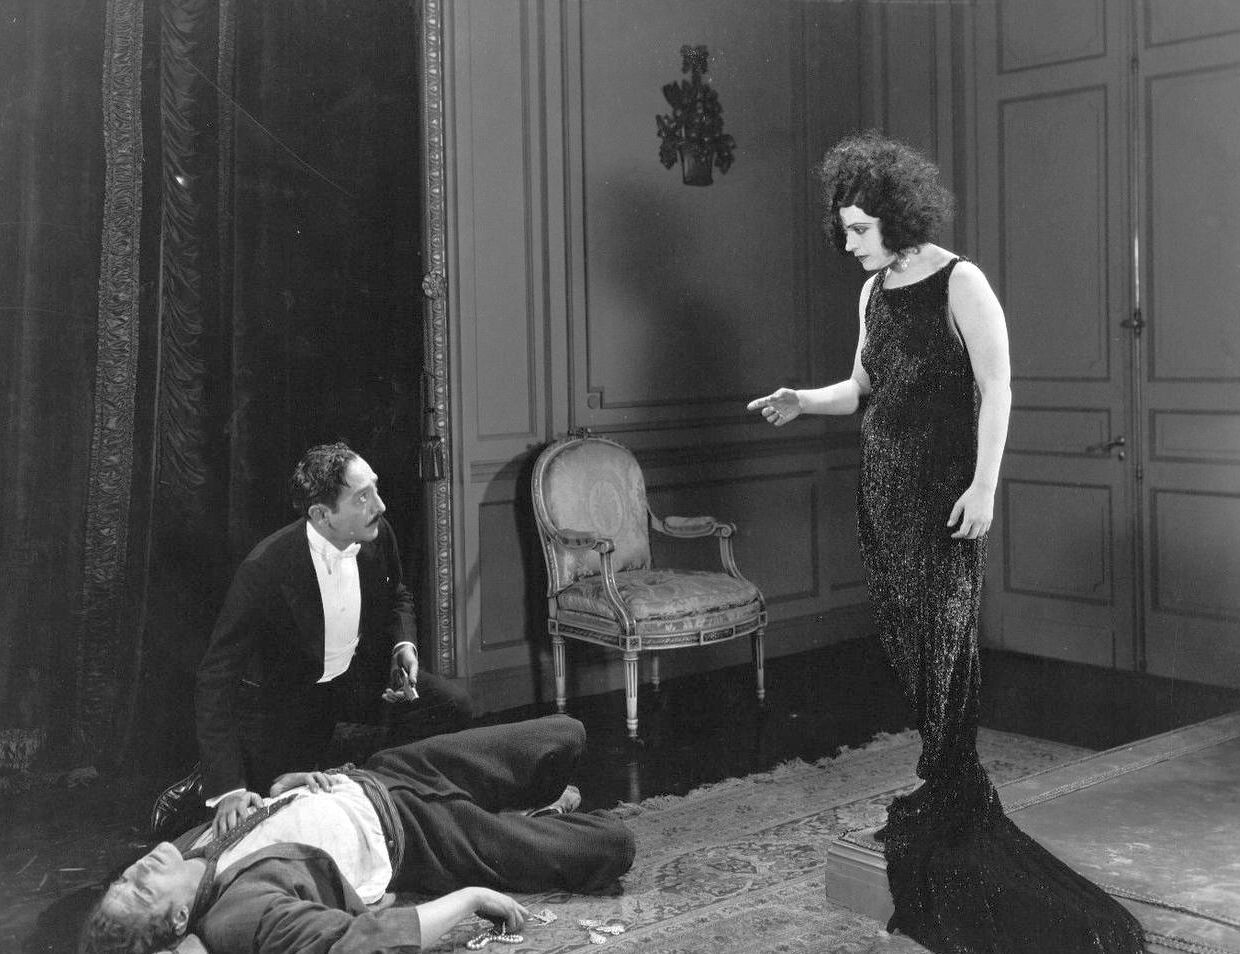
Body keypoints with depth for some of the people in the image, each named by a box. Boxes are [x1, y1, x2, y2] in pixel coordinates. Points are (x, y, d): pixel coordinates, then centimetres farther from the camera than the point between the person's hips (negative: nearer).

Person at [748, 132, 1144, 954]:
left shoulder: (960, 284, -8)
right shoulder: (874, 292, 12)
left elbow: (997, 389, -11)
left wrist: (984, 486, -17)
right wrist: (803, 401, 4)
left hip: (945, 490, -7)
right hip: (884, 486, 7)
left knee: (943, 637, -5)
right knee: (897, 634, 7)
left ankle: (949, 799, 5)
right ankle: (918, 781, 18)